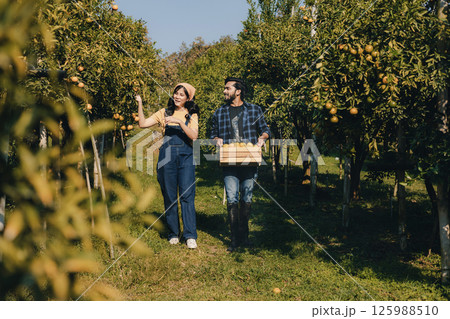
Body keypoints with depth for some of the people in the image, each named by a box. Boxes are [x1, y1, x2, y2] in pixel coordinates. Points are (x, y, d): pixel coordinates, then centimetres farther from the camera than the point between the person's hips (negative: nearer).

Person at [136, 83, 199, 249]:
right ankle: (173, 233, 15)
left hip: (186, 156, -1)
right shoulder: (165, 113, 12)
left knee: (187, 195, -8)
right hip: (167, 156, 2)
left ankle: (190, 236, -6)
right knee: (169, 196, 4)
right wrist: (140, 104, -1)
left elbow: (194, 136, -7)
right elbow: (143, 124, 7)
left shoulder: (191, 115, 9)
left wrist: (179, 122, -17)